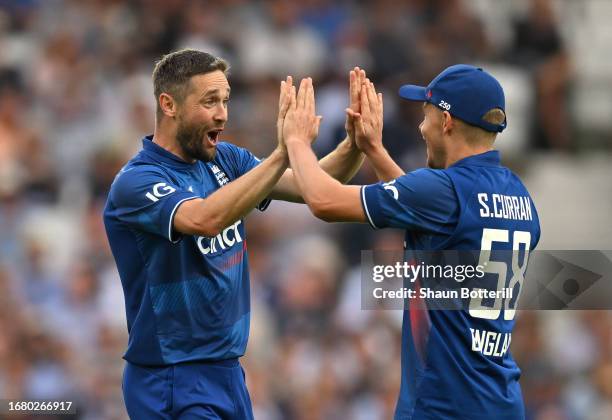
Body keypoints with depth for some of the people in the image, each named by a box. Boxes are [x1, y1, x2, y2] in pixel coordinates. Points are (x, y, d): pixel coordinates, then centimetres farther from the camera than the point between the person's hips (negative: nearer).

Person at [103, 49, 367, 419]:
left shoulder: (225, 160, 5)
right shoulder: (136, 182, -16)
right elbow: (205, 219, -33)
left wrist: (355, 144, -19)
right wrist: (282, 154, -37)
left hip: (229, 372, 7)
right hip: (173, 383, -7)